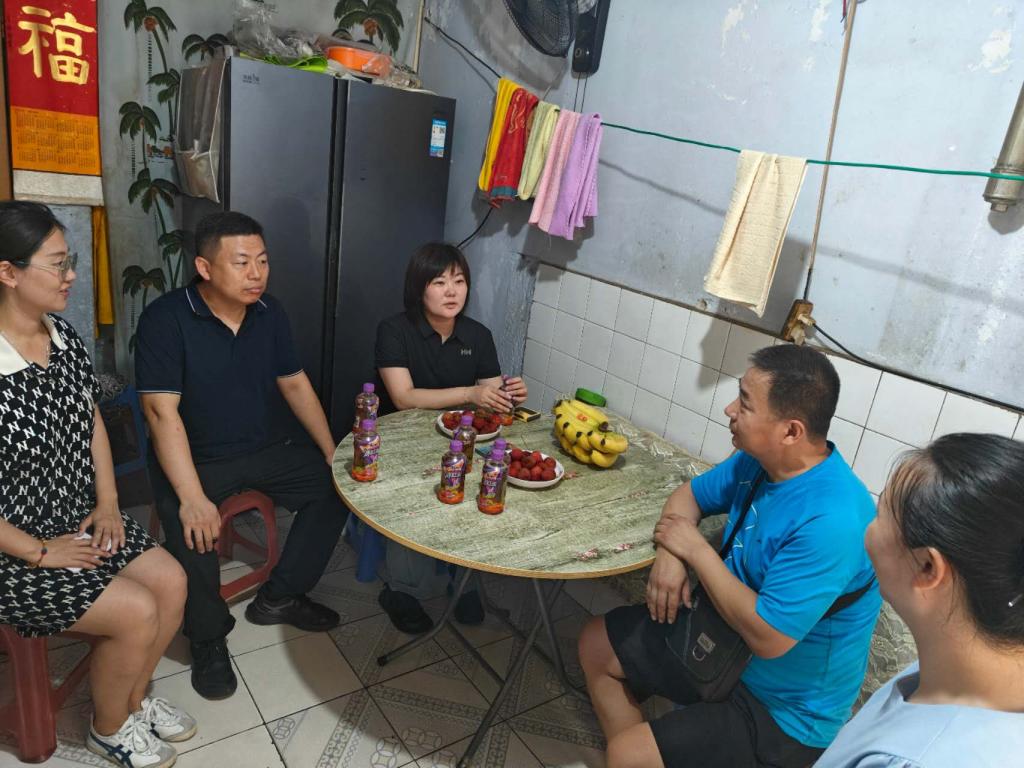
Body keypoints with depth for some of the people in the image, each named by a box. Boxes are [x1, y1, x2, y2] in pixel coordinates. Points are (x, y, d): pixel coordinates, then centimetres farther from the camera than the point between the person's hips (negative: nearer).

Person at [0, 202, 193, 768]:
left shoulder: (64, 336, -2)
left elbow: (92, 421, 9)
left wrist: (107, 503, 1)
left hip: (79, 517, 7)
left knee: (170, 581, -2)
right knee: (137, 612, -13)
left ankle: (133, 698, 24)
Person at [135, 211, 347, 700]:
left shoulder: (269, 313, 0)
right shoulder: (165, 319, -18)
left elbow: (295, 384, 7)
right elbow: (162, 412, -23)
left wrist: (332, 453, 0)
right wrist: (192, 498, -32)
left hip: (268, 449, 6)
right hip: (194, 458, -5)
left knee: (337, 485, -8)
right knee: (191, 527, -31)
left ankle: (279, 598, 9)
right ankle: (208, 639, -3)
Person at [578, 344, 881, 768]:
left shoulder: (832, 521, -33)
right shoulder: (758, 460, -8)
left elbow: (768, 637, -32)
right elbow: (689, 495, 8)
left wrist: (696, 549, -21)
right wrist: (669, 553, -13)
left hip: (784, 710, -8)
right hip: (725, 638, 8)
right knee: (596, 644, 12)